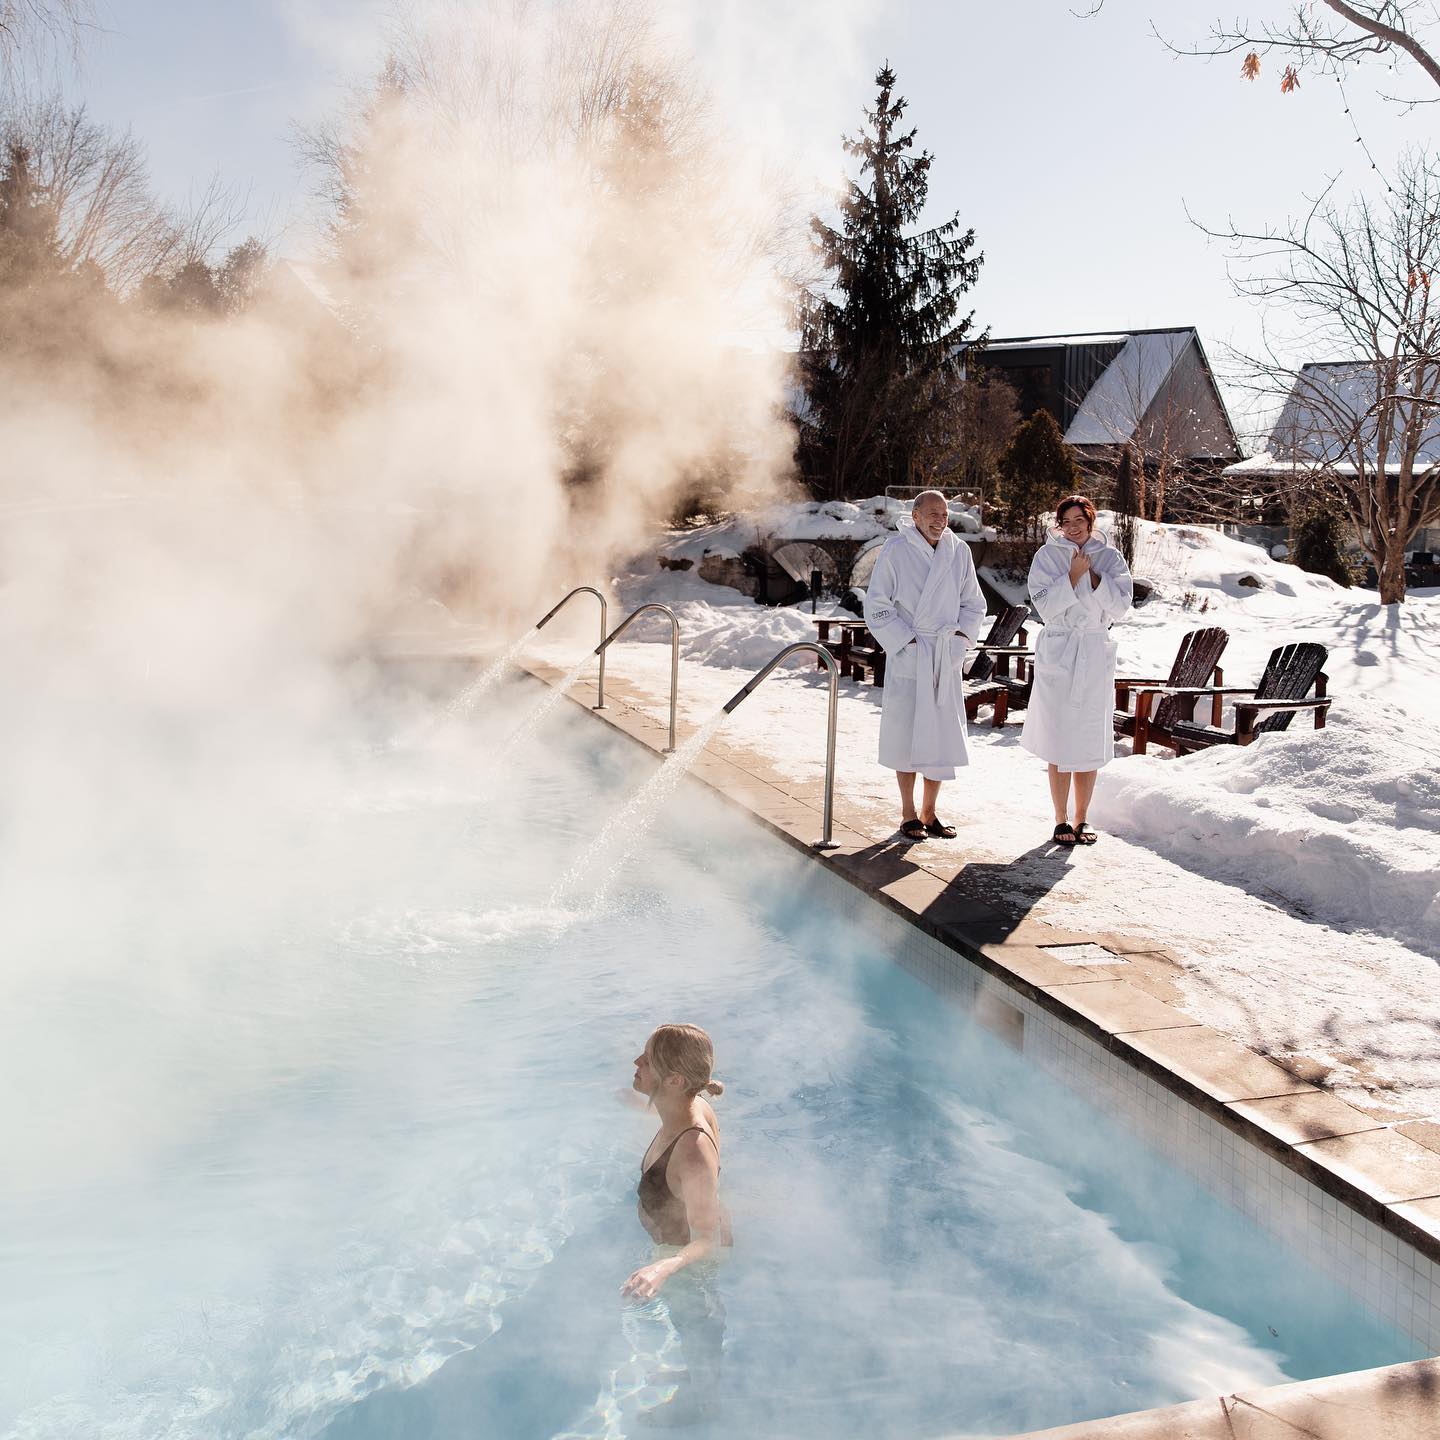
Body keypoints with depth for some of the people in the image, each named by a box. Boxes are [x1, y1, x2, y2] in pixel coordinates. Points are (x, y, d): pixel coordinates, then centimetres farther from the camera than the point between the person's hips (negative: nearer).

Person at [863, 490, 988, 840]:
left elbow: (973, 603, 15)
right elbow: (877, 606, -6)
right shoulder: (895, 551, -7)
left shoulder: (959, 551, 5)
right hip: (908, 655, -4)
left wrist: (960, 637, 1)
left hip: (946, 658, 4)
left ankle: (929, 813, 19)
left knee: (943, 735, 6)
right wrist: (906, 642, -11)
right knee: (907, 734, 0)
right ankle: (908, 814, 13)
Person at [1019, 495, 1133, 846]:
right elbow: (1045, 605, -9)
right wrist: (1073, 575, -16)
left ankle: (1082, 819, 17)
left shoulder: (1110, 556, 5)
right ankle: (1061, 820, 9)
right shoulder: (1048, 555, 0)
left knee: (1091, 743, 6)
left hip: (1096, 654, 2)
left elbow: (1120, 605, -3)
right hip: (1058, 653, -2)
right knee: (1060, 742, -1)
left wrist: (1093, 575, -12)